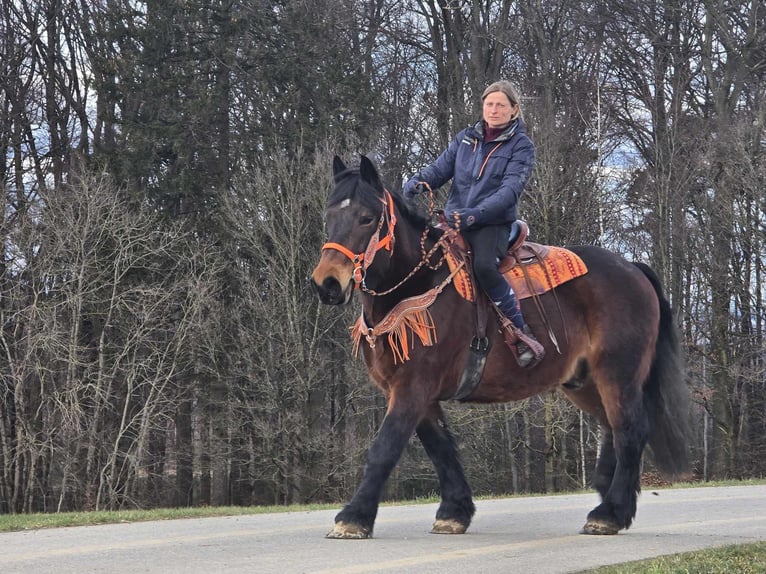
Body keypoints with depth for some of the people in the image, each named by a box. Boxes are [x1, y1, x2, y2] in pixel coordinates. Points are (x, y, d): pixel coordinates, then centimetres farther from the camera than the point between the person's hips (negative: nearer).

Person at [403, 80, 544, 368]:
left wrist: (476, 214, -28)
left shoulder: (521, 146, -1)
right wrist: (416, 182, -16)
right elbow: (440, 168, 9)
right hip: (453, 220, 5)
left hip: (493, 223, -5)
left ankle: (521, 334, -25)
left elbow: (510, 189, -13)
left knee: (484, 266, -33)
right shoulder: (466, 138, 13)